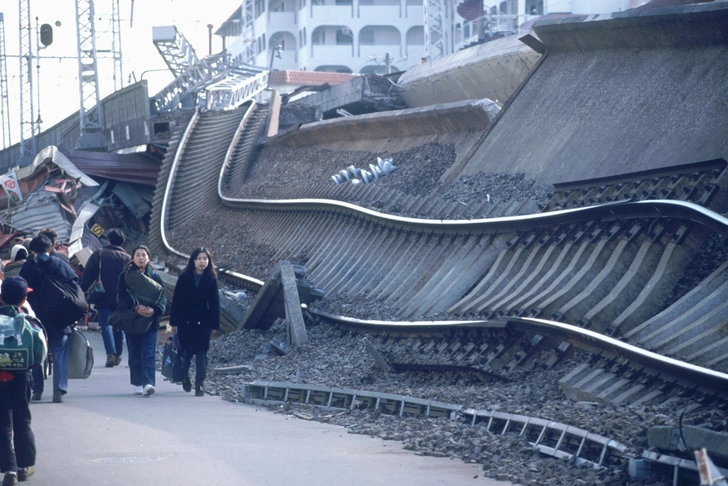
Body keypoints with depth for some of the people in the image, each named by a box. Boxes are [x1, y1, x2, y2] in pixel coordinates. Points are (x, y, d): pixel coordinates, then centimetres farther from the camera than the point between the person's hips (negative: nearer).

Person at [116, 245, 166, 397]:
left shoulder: (155, 276, 7)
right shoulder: (125, 276, 3)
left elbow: (163, 297, 2)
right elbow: (121, 297, -5)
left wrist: (154, 309, -18)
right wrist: (136, 307, -20)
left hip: (150, 320, 0)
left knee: (149, 353, -10)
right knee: (134, 354, 5)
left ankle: (148, 383, -19)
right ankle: (137, 384, 12)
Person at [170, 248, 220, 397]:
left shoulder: (211, 279, 0)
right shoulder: (184, 278, -3)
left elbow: (215, 303, 2)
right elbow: (176, 300, -1)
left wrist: (214, 324, -1)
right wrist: (174, 322, -4)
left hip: (203, 322, 0)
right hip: (185, 321, 0)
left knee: (201, 354, -2)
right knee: (186, 353, 7)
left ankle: (199, 385, 1)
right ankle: (185, 377, 31)